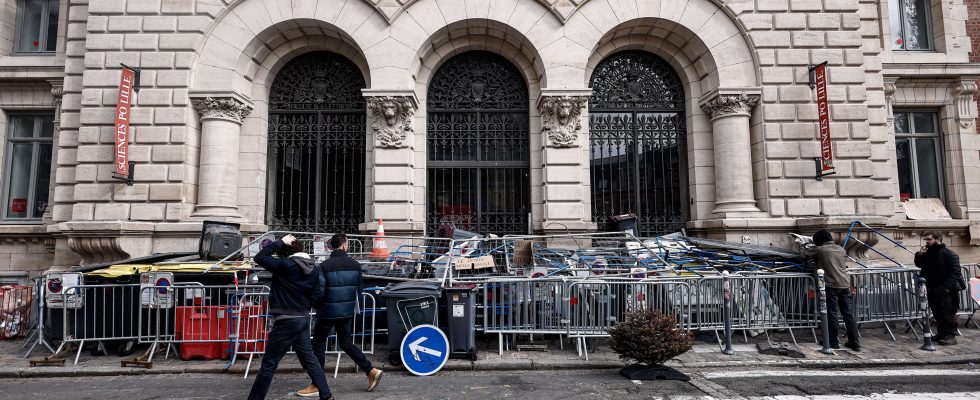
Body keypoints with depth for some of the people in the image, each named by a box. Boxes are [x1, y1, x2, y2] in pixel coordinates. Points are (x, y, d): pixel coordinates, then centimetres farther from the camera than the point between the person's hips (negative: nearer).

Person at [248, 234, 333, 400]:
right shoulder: (313, 268, 6)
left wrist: (280, 242, -7)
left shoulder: (285, 265, -16)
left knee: (269, 363, 4)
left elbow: (259, 258, -11)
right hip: (304, 318, 7)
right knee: (309, 358, 15)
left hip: (286, 321, -7)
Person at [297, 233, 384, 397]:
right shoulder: (355, 265, -2)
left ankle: (316, 386, 15)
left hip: (327, 312, -5)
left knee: (318, 345, 9)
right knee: (346, 343, 18)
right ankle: (372, 371, 14)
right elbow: (359, 289, 5)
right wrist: (354, 307, 18)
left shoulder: (324, 266, -15)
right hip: (347, 312, 5)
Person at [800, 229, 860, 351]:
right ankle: (855, 343, 15)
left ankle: (834, 342, 7)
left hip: (831, 285, -6)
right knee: (849, 314, 10)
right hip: (845, 284, 6)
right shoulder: (841, 249, 14)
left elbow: (805, 253, 4)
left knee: (832, 314, 2)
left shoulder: (820, 250, -5)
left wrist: (806, 247, 27)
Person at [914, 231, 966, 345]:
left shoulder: (949, 254, -10)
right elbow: (919, 265, 24)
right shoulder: (927, 253, 12)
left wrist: (947, 286, -24)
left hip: (945, 290, -7)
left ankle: (950, 336, 0)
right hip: (932, 290, 7)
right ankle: (941, 333, 21)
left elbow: (955, 272, -16)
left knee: (948, 314, -4)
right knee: (937, 314, 13)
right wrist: (919, 255, 4)